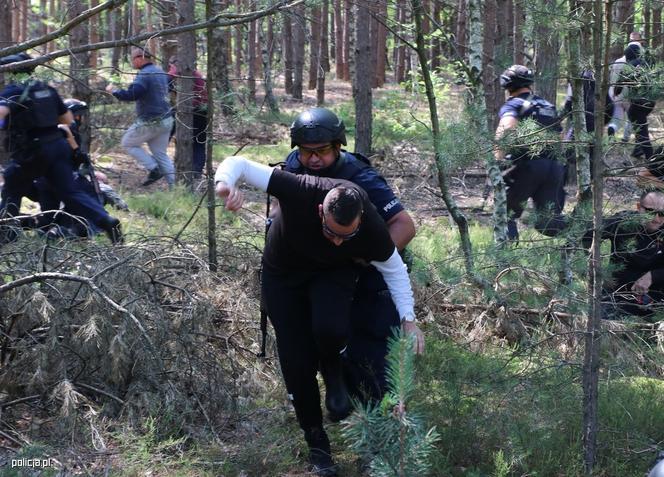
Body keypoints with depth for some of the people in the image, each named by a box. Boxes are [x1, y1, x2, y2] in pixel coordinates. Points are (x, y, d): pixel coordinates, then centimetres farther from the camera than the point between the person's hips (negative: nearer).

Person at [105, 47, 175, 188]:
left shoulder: (144, 75, -17)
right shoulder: (160, 72, 12)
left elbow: (131, 95, -28)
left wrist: (114, 91, -13)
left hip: (150, 122, -8)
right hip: (166, 120, 8)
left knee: (128, 143, 10)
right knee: (160, 154, 13)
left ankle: (153, 169, -2)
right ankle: (174, 185, 4)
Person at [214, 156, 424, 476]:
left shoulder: (371, 228, -33)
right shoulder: (299, 192, -39)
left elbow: (394, 270, -12)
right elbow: (240, 164, -35)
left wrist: (409, 320, -16)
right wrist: (226, 183, -57)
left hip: (333, 273, 0)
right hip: (283, 275, 0)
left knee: (330, 329, -32)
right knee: (297, 362, -4)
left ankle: (333, 372, 5)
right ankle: (316, 441, 18)